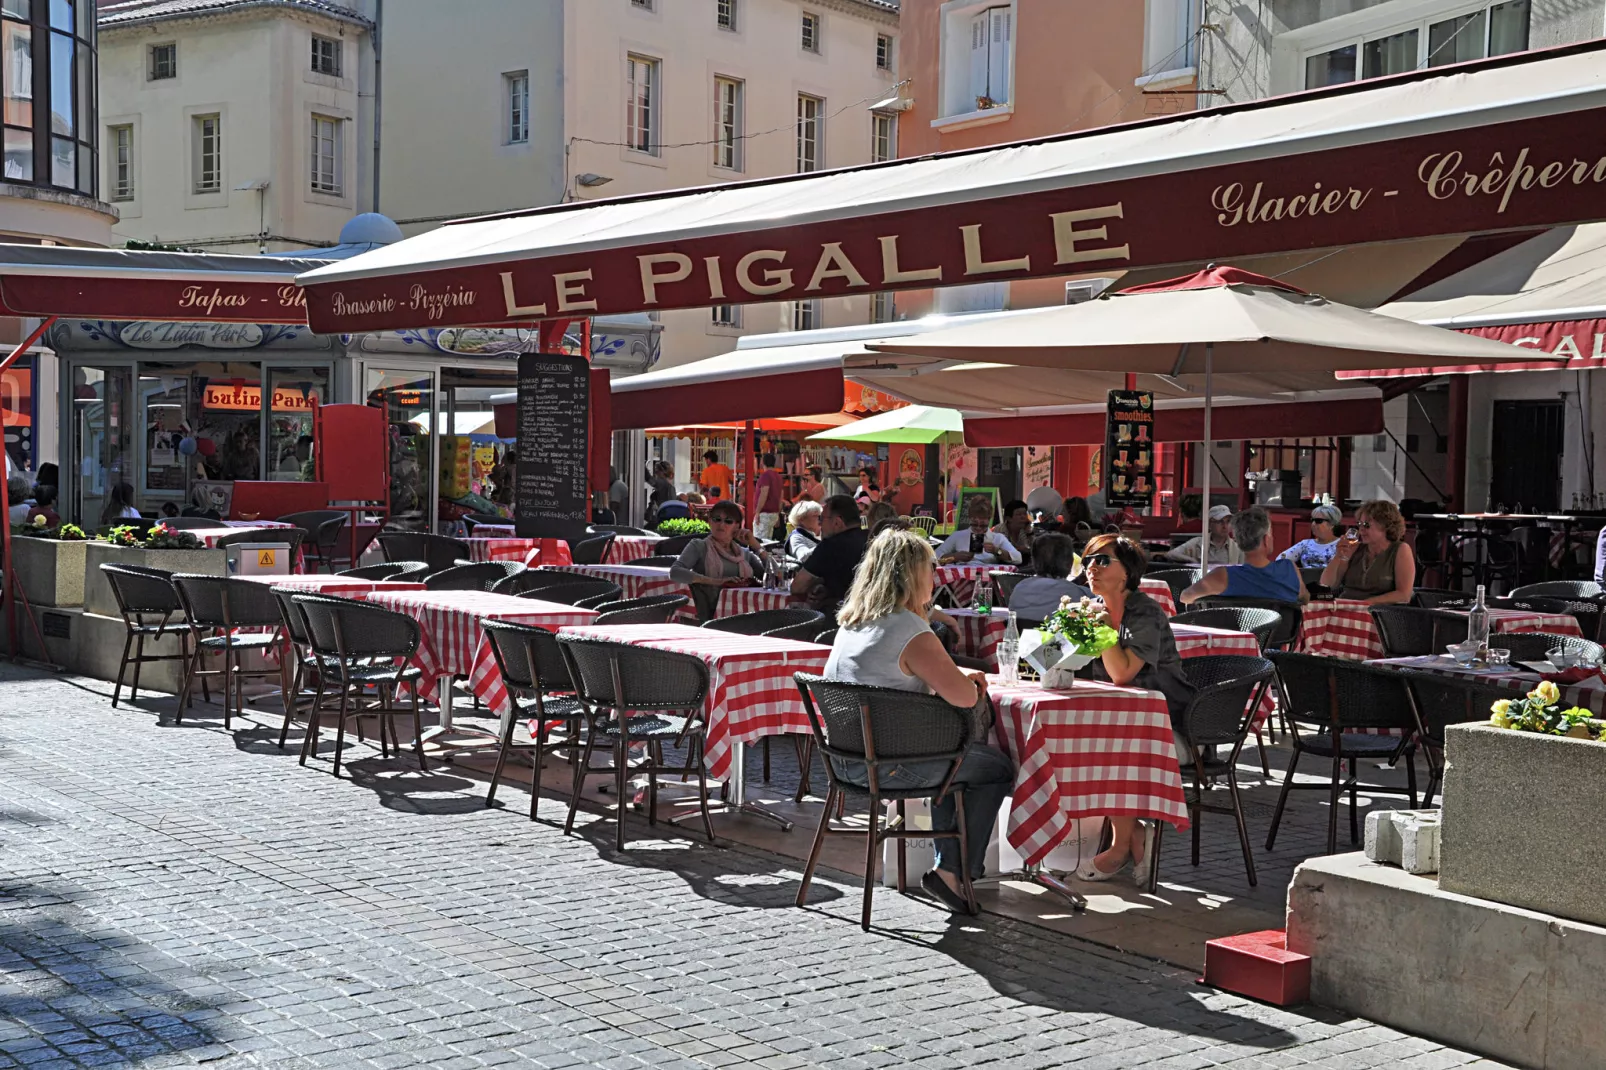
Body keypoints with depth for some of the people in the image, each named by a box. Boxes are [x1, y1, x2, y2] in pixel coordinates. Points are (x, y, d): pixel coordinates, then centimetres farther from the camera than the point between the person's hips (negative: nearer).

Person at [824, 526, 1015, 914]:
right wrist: (969, 681, 4)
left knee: (966, 752, 31)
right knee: (999, 769, 9)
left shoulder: (851, 621, 7)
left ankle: (947, 864, 31)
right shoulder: (910, 631, -21)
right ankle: (954, 874, 13)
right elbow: (964, 696, -21)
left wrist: (961, 675, 10)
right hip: (888, 765, -9)